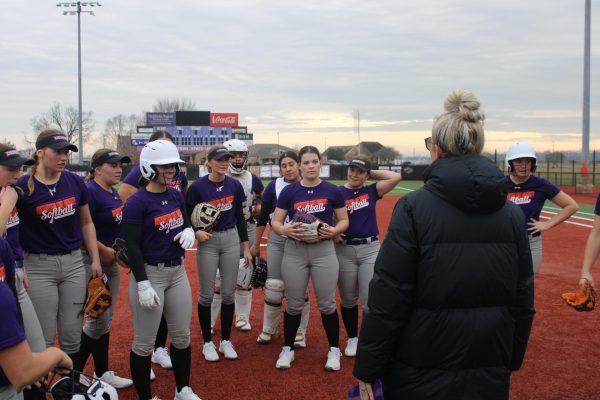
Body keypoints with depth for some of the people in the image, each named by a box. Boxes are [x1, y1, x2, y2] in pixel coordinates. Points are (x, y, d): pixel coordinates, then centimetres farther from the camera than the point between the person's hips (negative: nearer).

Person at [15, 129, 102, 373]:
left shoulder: (75, 182, 1)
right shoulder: (23, 186, -10)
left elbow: (86, 223, 11)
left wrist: (95, 259, 6)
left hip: (74, 264, 3)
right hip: (39, 267, -3)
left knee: (72, 337, 11)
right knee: (43, 340, 4)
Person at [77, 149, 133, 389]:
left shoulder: (114, 192, 9)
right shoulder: (89, 191, -18)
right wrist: (104, 250, -18)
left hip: (112, 262, 9)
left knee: (106, 321, 15)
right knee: (98, 321, -2)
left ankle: (102, 373, 26)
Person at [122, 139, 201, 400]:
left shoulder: (176, 195, 4)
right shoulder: (137, 202, -15)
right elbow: (132, 247, -16)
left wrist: (189, 231, -4)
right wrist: (143, 284, -21)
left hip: (177, 272, 7)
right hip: (150, 273, -7)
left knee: (182, 337, 16)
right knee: (144, 343, 5)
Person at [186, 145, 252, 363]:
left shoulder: (235, 185, 1)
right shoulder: (198, 187, -9)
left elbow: (240, 217, 8)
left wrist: (246, 247, 7)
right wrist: (196, 232, -20)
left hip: (231, 240, 3)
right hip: (207, 241, -3)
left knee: (228, 293, 8)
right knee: (207, 294, 4)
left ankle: (226, 341, 23)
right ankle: (207, 342, 20)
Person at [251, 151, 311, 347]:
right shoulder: (274, 186, -3)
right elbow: (263, 217, 3)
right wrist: (256, 245, 4)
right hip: (277, 240, 0)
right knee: (273, 286, 4)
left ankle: (299, 334, 20)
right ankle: (268, 330, 23)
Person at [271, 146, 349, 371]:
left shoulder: (332, 191, 0)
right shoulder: (289, 191, 0)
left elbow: (344, 220, 6)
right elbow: (275, 221, 2)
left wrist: (335, 230, -15)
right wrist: (284, 229, -20)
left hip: (324, 250, 0)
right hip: (294, 251, 1)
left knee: (327, 304, 5)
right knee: (294, 304, 8)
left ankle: (334, 350, 22)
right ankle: (288, 349, 25)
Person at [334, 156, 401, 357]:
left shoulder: (371, 191, 5)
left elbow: (396, 177, -5)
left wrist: (372, 173, 2)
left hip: (370, 249, 0)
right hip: (344, 250, 0)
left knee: (371, 300, -3)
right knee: (348, 299, 11)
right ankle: (352, 339, 29)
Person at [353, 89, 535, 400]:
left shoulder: (413, 207, -14)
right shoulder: (512, 214, -1)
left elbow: (387, 299, -15)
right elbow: (523, 301, 5)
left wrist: (367, 370, -6)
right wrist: (511, 360, 17)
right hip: (491, 375, 4)